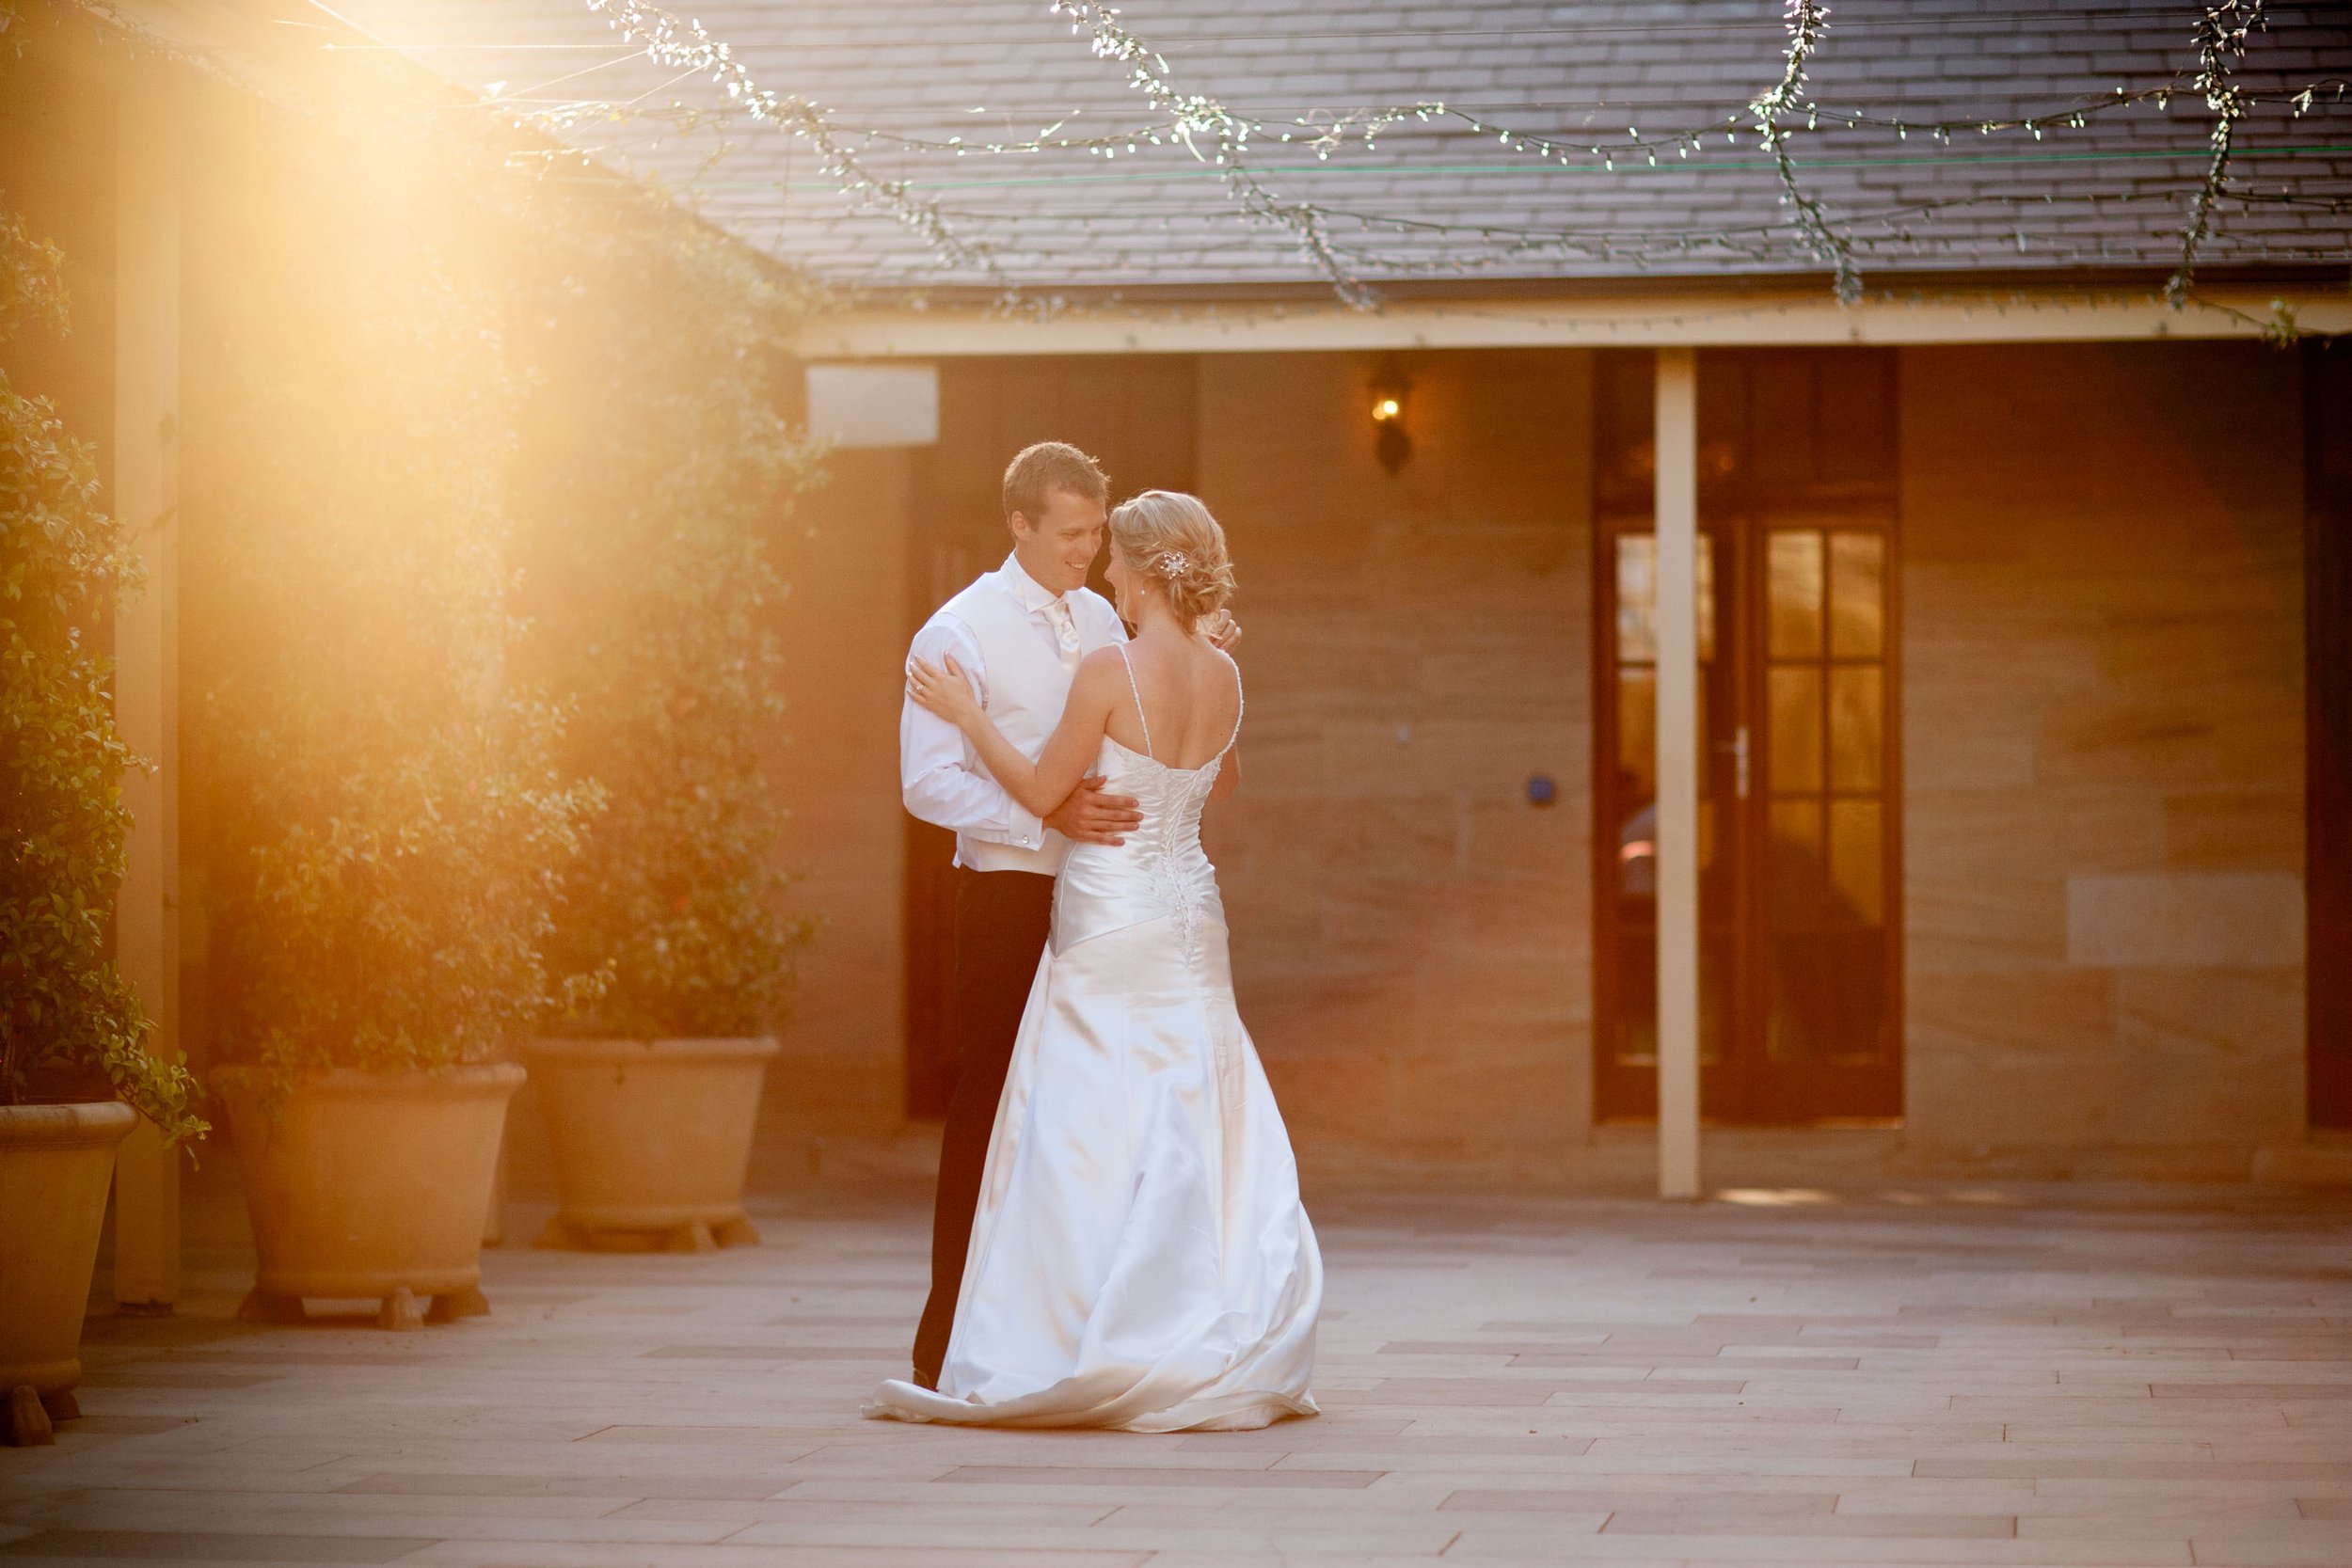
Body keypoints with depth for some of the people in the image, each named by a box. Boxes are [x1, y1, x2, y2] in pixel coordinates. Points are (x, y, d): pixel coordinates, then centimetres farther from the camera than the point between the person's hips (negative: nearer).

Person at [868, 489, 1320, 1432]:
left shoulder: (1112, 668, -17)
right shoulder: (1224, 675, 3)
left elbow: (1042, 790, -11)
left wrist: (968, 715, 0)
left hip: (1110, 925, -6)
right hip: (1192, 919, 6)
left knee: (1089, 1138, -1)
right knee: (1202, 1135, 8)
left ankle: (1075, 1357, 0)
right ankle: (1215, 1349, 9)